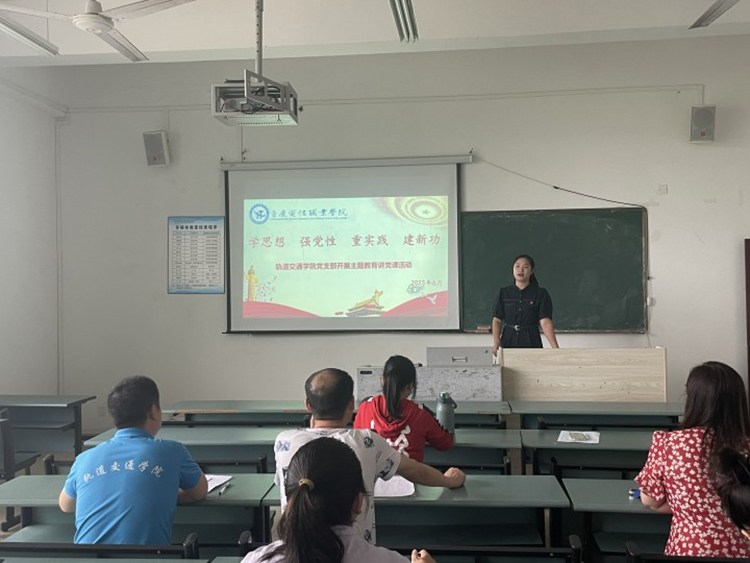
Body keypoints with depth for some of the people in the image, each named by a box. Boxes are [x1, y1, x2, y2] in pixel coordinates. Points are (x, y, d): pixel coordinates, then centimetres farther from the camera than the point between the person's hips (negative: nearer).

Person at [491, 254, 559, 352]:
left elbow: (545, 322, -11)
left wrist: (555, 348, -23)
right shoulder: (504, 293, 5)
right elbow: (497, 320, 2)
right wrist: (496, 342, -14)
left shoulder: (541, 294, -2)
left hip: (531, 342, -1)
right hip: (508, 341, 2)